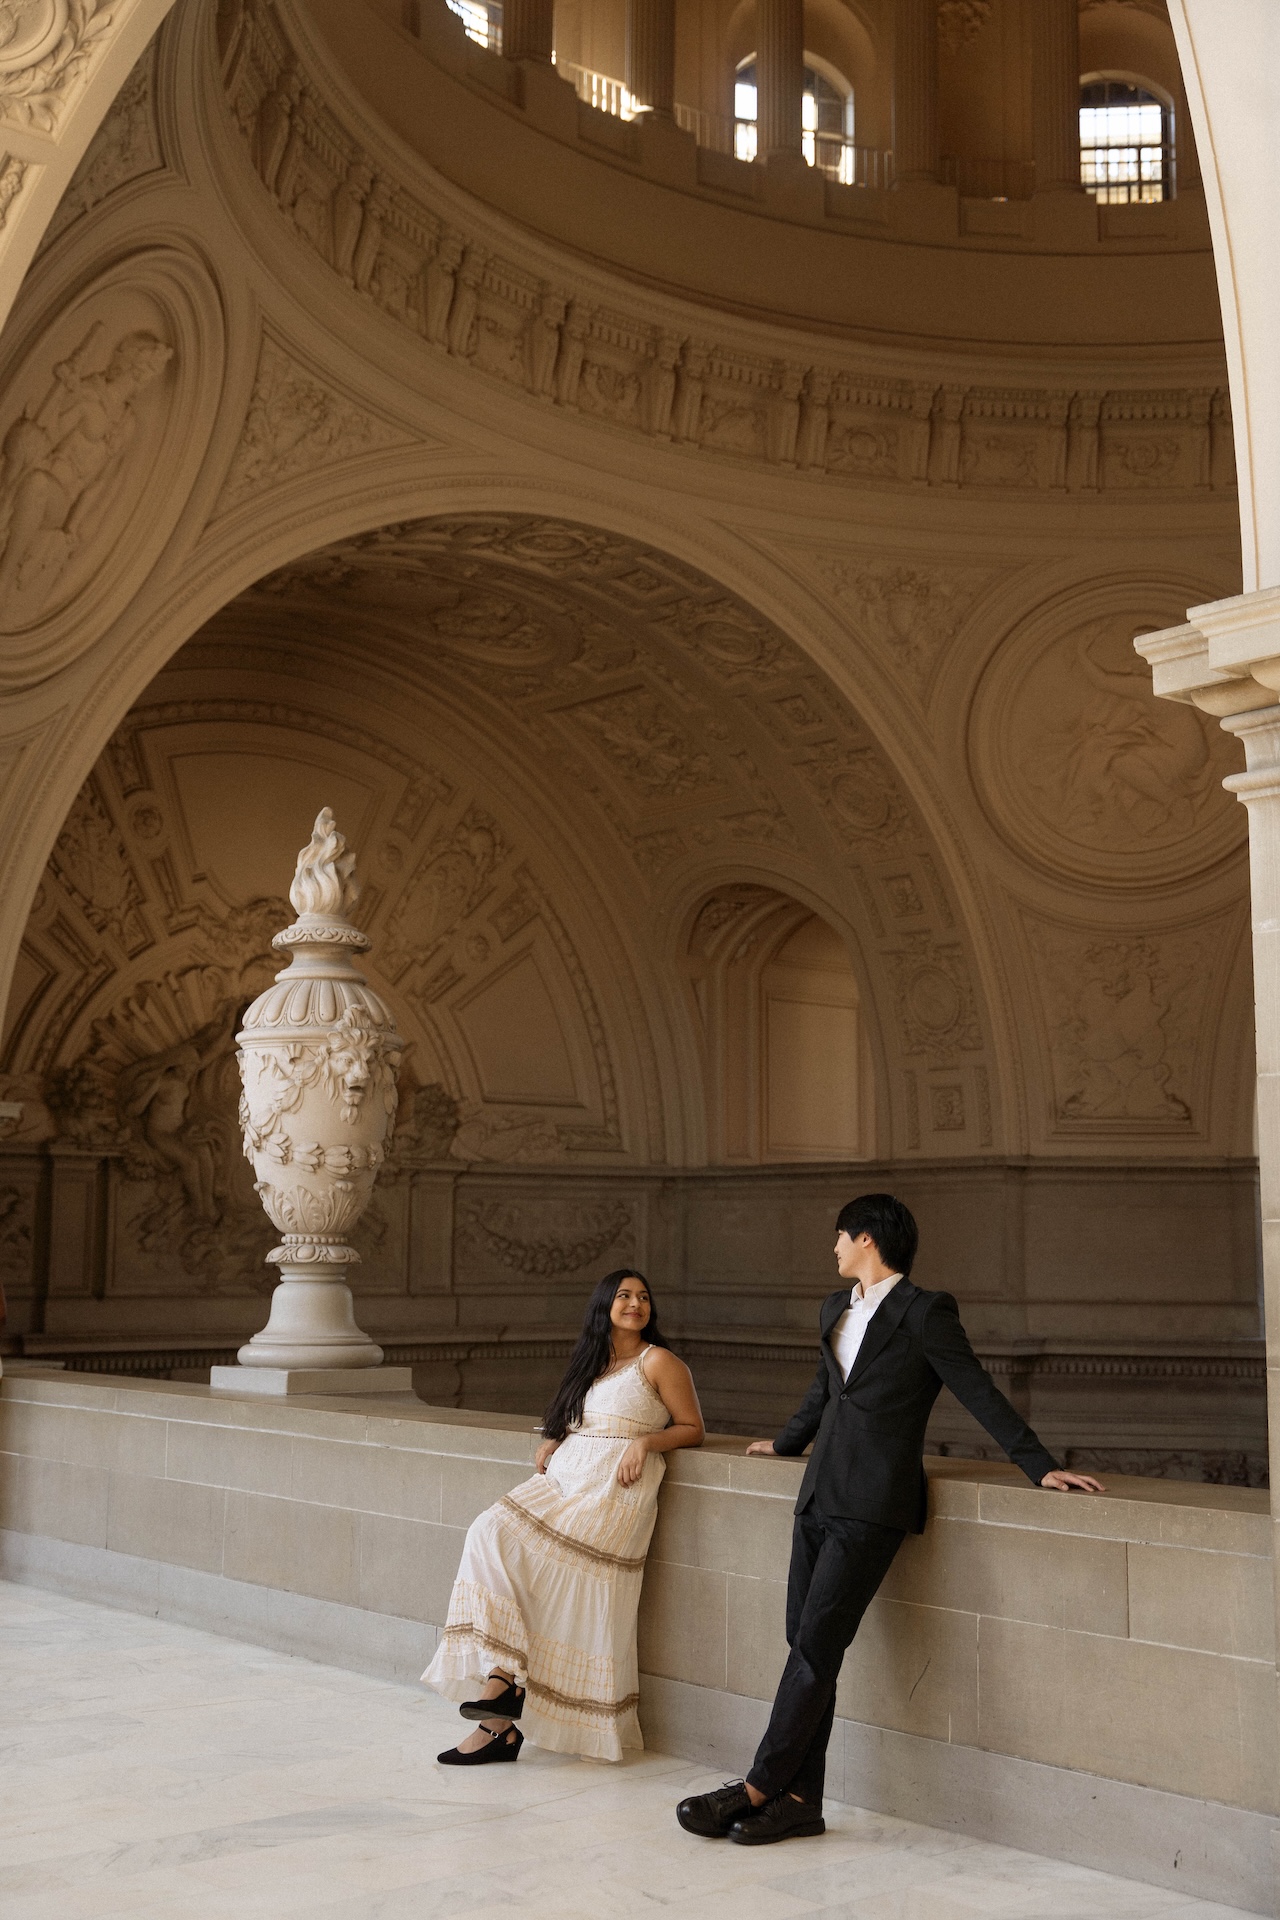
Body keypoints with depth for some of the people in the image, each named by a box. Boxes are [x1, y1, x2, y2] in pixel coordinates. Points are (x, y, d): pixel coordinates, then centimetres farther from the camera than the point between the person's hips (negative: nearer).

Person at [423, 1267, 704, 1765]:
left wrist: (645, 1441, -12)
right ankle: (504, 1676, -21)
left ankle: (508, 1682, -12)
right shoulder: (590, 1363, 23)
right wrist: (553, 1442, 10)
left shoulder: (659, 1362, 4)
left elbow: (692, 1429, 4)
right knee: (492, 1533, -19)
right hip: (565, 1476, 6)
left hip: (614, 1490, -6)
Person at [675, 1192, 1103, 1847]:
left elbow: (979, 1394, -7)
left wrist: (1041, 1467, -10)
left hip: (872, 1506, -8)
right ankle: (800, 1800, 10)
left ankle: (757, 1789, -5)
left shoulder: (924, 1312, -7)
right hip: (820, 1496, 8)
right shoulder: (835, 1308, 17)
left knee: (815, 1647, -9)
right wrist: (784, 1443, 45)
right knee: (806, 1647, 5)